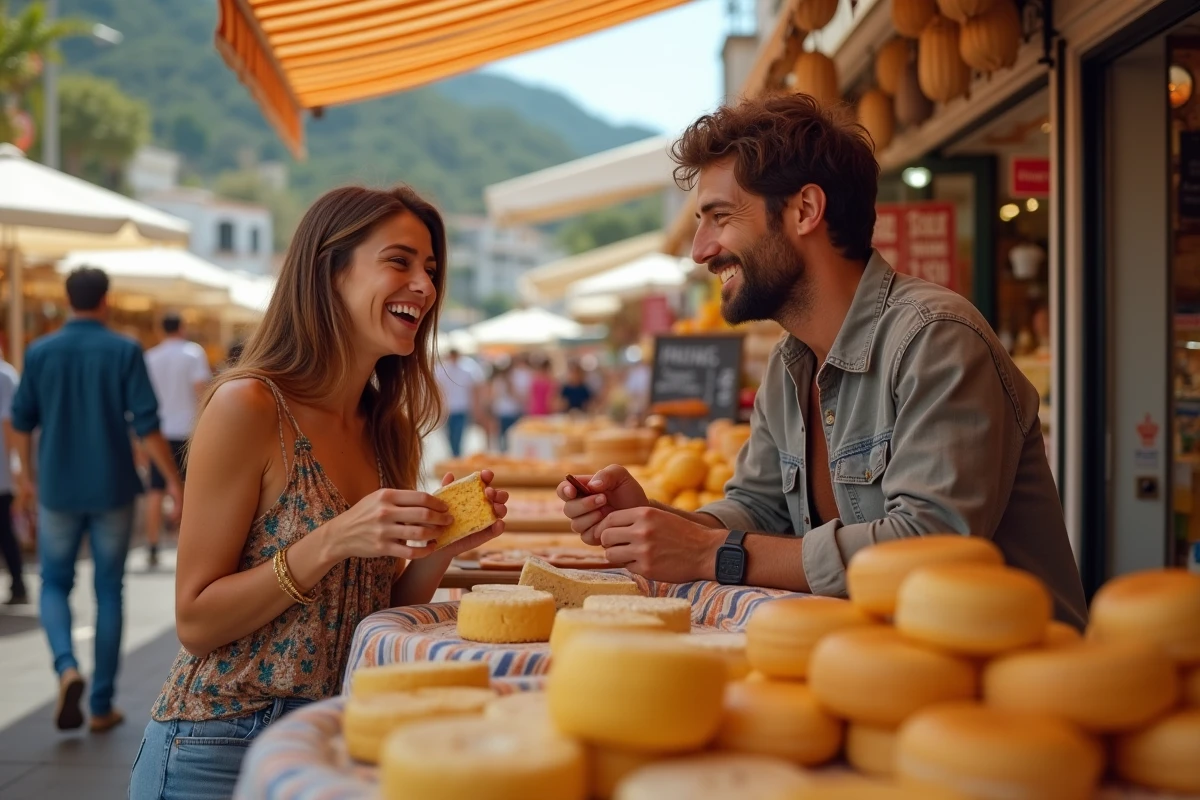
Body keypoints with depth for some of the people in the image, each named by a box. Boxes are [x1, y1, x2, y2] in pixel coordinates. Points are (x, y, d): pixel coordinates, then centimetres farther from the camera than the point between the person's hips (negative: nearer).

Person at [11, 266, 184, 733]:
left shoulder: (40, 352, 0)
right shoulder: (125, 351, -7)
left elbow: (21, 422, 7)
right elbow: (146, 426, -11)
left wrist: (28, 476, 22)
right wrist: (173, 481, -3)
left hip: (57, 489, 1)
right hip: (112, 489, -1)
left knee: (55, 583, 15)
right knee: (108, 591, 9)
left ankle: (66, 666, -12)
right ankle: (101, 704, 11)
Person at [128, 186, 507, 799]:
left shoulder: (390, 431, 3)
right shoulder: (247, 405, -16)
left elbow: (377, 611, 8)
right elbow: (196, 623, -15)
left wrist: (440, 548, -9)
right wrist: (333, 542, -25)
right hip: (221, 748, -6)